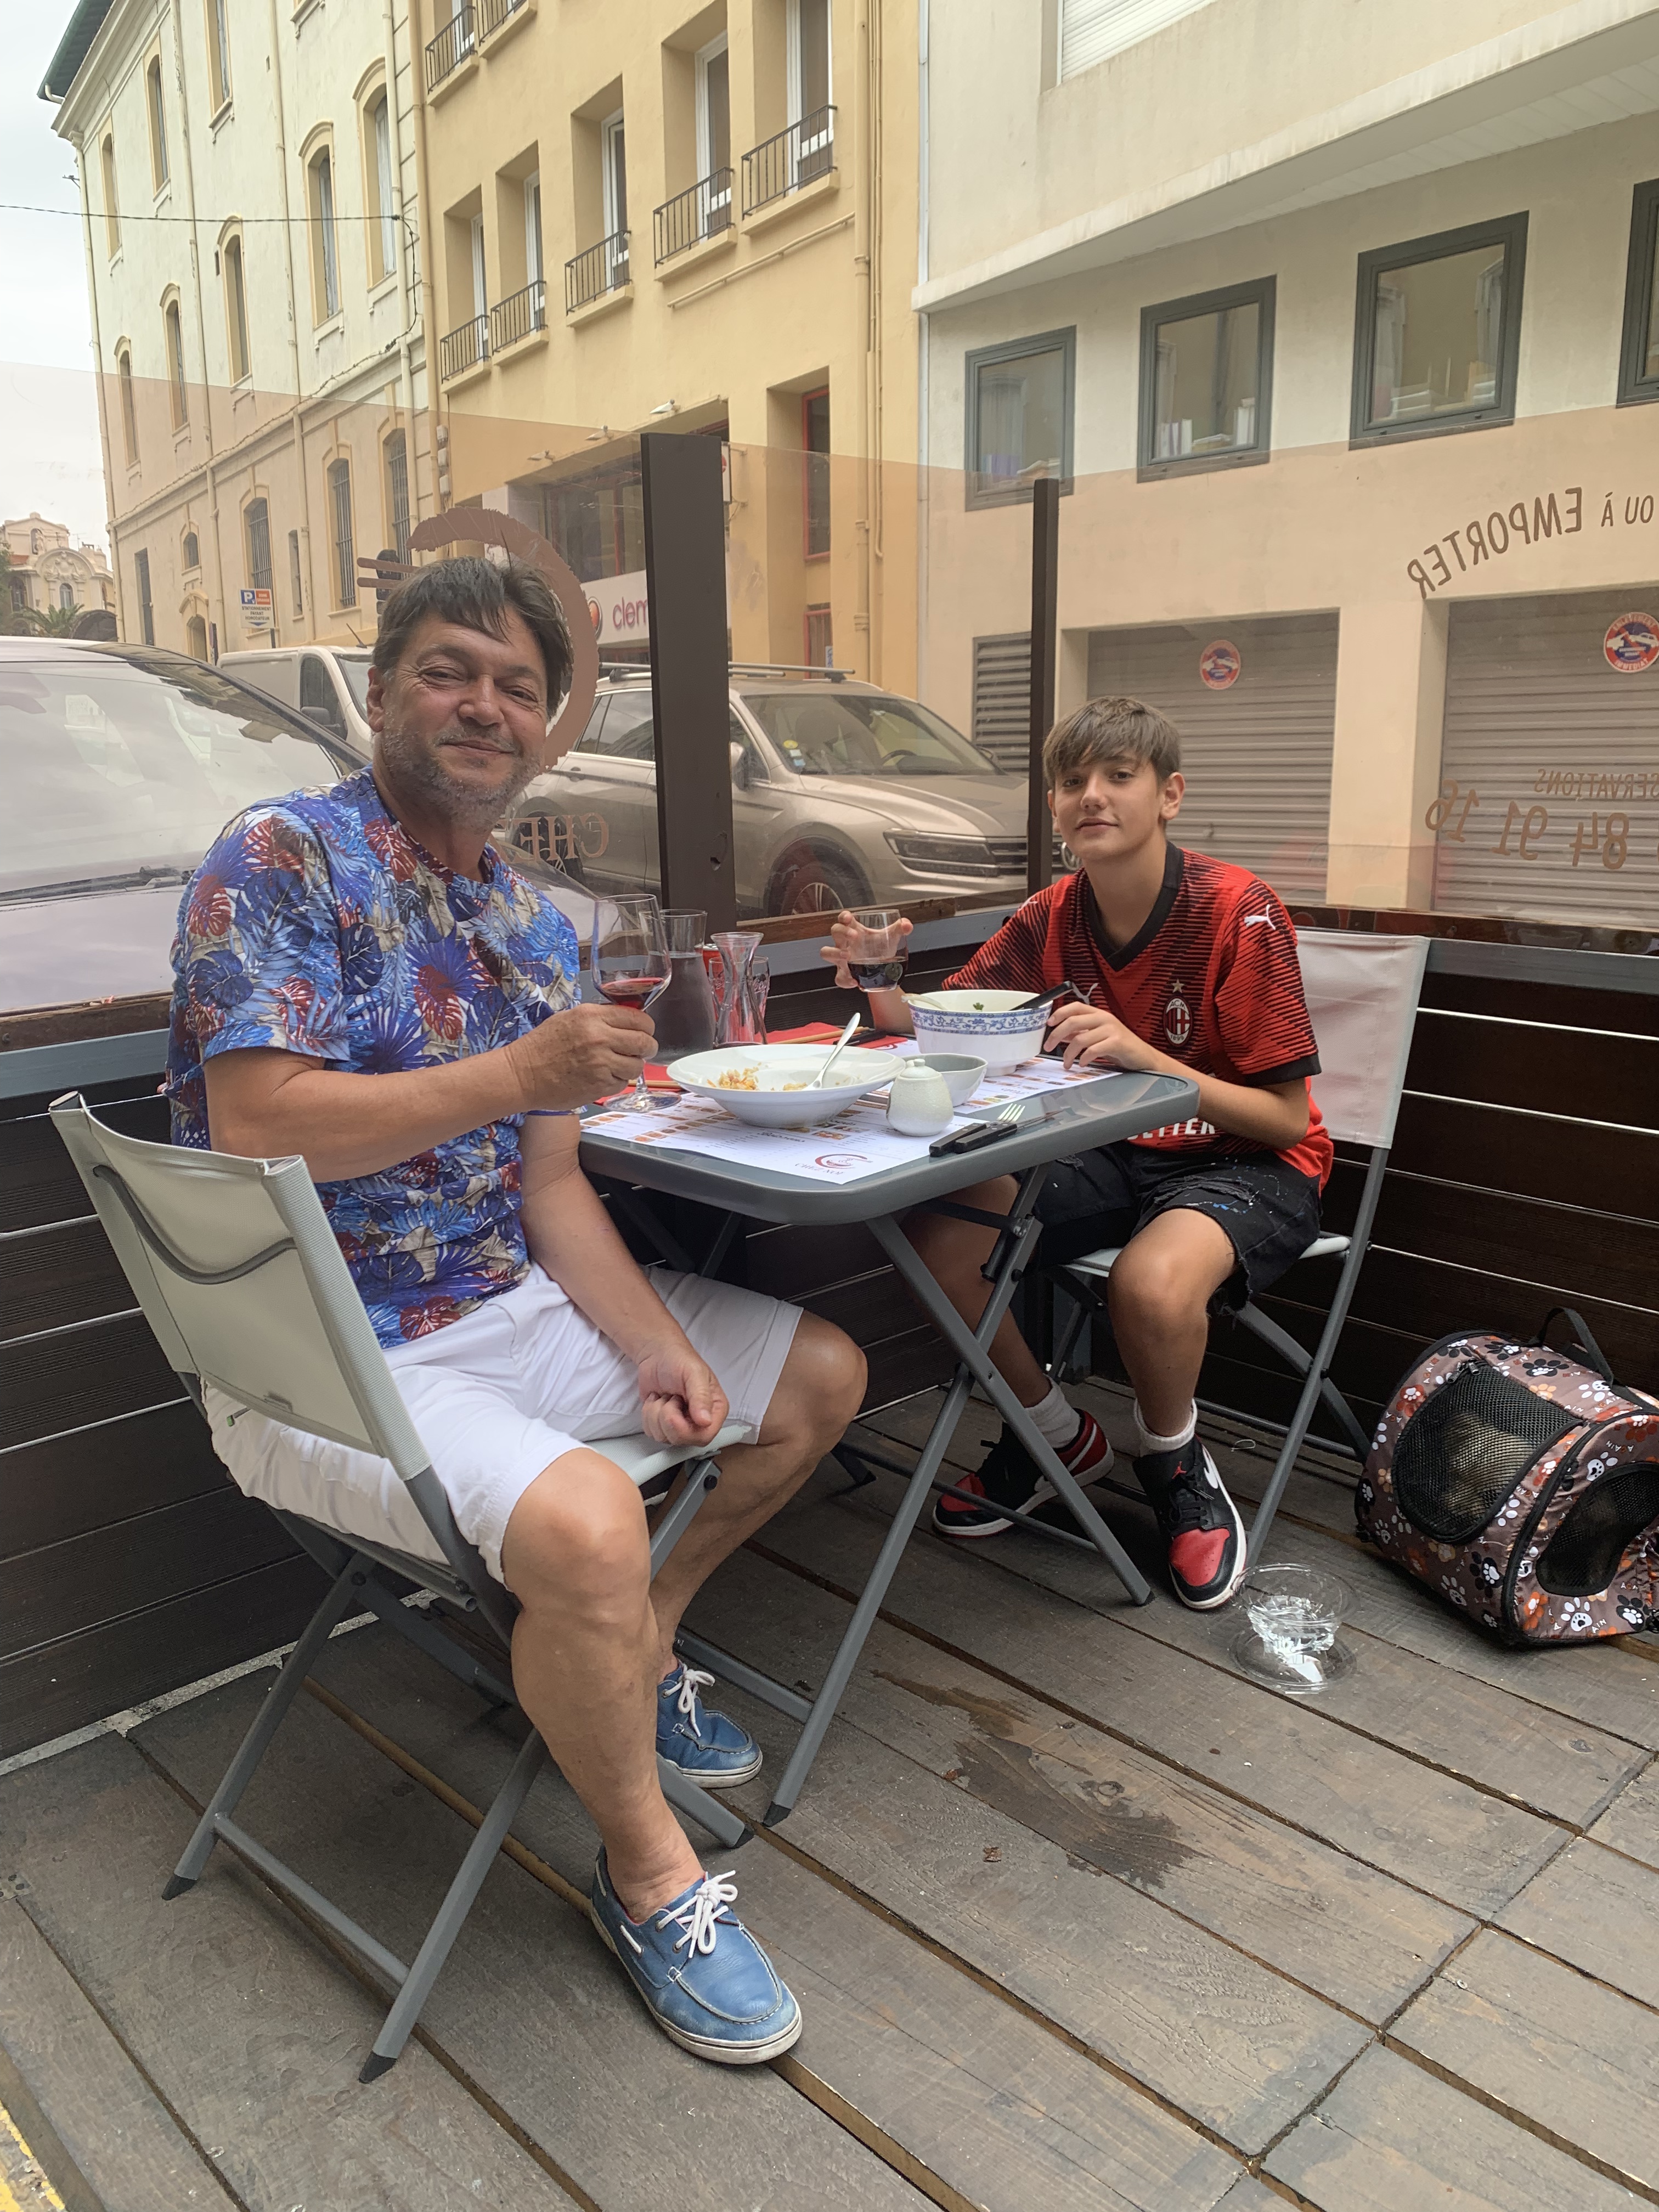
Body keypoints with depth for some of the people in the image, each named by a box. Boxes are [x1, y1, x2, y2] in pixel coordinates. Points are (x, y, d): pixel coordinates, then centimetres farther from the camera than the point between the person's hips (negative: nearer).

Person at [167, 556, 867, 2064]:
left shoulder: (535, 925, 10)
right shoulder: (279, 860, -11)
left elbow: (551, 1185, 7)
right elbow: (255, 1128, -22)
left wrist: (663, 1353, -7)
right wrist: (518, 1074, -24)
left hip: (511, 1307, 8)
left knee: (823, 1376, 9)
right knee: (584, 1522, -33)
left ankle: (629, 1654, 23)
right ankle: (646, 1870, -2)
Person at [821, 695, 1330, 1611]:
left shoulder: (1237, 913, -19)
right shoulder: (1054, 915, -3)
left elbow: (1285, 1117, -20)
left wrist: (1144, 1058, -34)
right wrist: (882, 985, -22)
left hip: (1250, 1161, -5)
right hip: (1115, 1156, 5)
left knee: (1152, 1282, -37)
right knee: (938, 1234, -17)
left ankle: (1175, 1466, -1)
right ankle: (1058, 1434, 9)